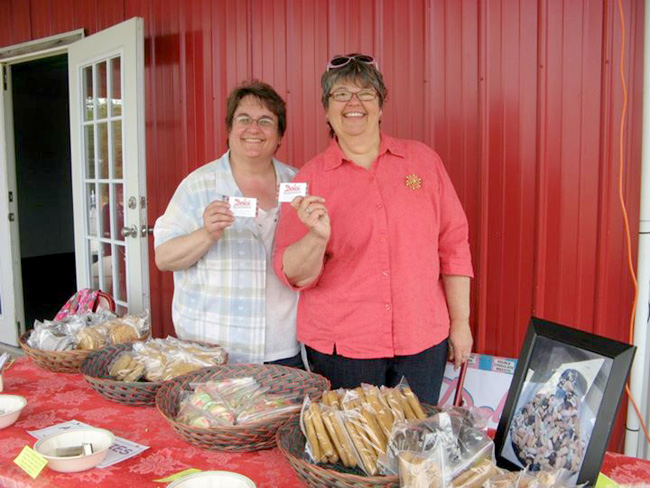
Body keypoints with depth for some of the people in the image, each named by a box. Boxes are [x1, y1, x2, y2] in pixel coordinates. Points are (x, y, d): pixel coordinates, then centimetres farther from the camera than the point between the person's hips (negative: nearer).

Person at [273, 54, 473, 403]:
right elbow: (294, 275, -4)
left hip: (423, 343, 2)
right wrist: (317, 236, -24)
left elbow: (452, 244, 6)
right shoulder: (310, 178, -1)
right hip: (341, 348, -1)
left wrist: (460, 323, 4)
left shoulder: (422, 160, 3)